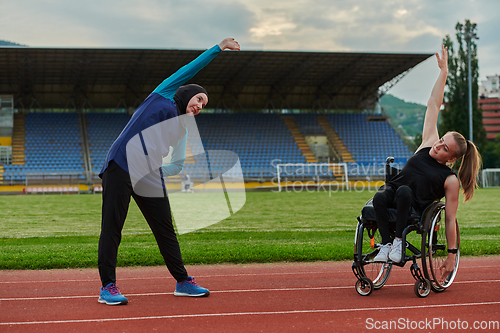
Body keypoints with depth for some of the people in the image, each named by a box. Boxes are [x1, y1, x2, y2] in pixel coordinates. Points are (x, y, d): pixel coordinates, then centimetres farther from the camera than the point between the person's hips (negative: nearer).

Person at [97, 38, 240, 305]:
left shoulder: (182, 128, 20)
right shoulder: (162, 95, 8)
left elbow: (178, 165, 14)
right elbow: (190, 69, 5)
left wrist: (156, 172, -6)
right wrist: (218, 48, 10)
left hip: (150, 177, 6)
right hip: (120, 166, -6)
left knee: (166, 229, 6)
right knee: (112, 228, -5)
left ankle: (182, 282, 16)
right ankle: (108, 287, 1)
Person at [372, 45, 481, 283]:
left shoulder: (450, 181, -5)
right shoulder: (428, 144, 6)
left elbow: (450, 219, -3)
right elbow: (433, 106, 6)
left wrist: (451, 255, -4)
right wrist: (443, 72, 6)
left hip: (413, 209, -3)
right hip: (391, 193, 3)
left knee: (404, 191, -38)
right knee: (380, 197, -34)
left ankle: (398, 241, -25)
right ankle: (385, 244, -25)